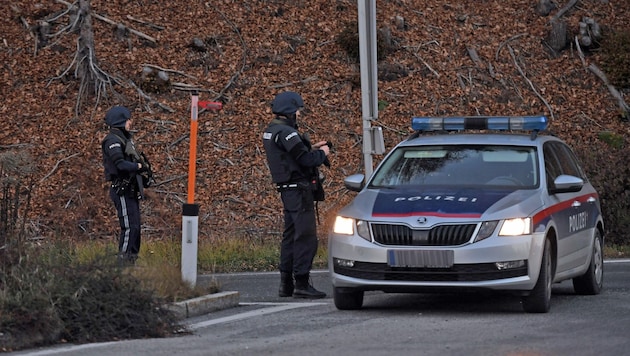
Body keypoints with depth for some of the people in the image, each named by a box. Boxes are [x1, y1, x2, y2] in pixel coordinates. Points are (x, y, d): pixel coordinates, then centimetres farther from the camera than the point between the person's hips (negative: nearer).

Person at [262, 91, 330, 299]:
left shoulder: (271, 131, 14)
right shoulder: (285, 132, -17)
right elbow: (305, 160, -21)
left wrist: (311, 149, 14)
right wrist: (322, 153, -4)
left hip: (286, 189, 10)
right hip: (298, 189, -10)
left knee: (291, 235, 13)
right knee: (306, 236, -9)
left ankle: (286, 284, 15)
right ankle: (302, 284, -11)